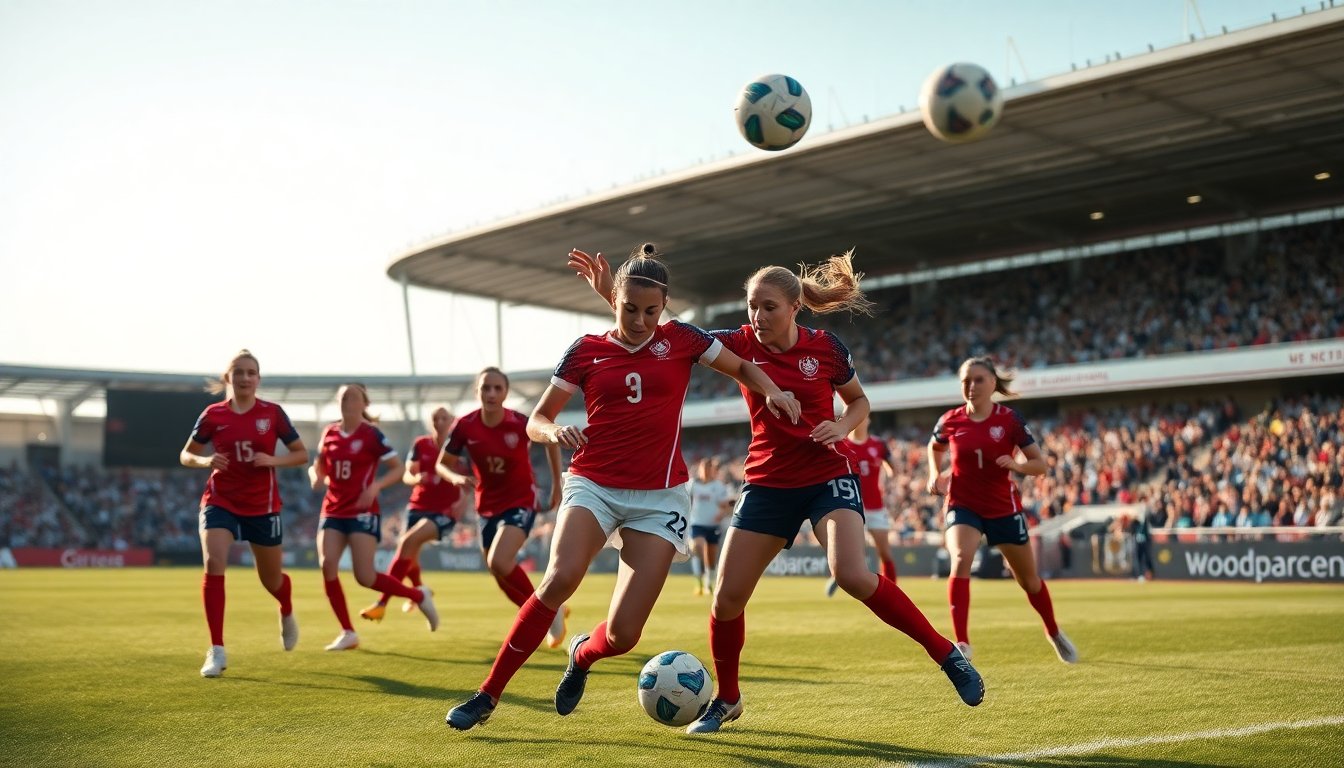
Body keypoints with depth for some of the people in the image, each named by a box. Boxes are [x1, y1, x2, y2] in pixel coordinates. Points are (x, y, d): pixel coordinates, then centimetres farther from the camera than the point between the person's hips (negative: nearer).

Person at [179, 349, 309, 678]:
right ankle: (217, 651, -15)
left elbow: (301, 455, 0)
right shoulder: (213, 415, -3)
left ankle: (287, 614, 50)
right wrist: (205, 460, -15)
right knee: (213, 564, -23)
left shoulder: (272, 413, -5)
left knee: (271, 579, 12)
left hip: (263, 506, 0)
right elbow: (186, 455, 7)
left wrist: (273, 460, -18)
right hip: (220, 502, 0)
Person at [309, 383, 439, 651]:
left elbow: (398, 469, -5)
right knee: (327, 565, -13)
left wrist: (376, 486, -20)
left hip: (363, 512, -5)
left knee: (365, 577, -11)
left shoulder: (371, 434, -6)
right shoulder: (330, 433, 7)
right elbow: (319, 467, 19)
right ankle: (348, 633, 0)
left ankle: (419, 596, 14)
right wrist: (316, 476, -4)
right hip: (333, 511, 5)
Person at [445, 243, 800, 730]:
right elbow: (536, 421, 6)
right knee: (560, 579, -28)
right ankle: (487, 696, -14)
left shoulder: (680, 339, 3)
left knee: (622, 634, -8)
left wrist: (772, 392, -5)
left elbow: (742, 367, 16)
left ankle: (582, 654, 30)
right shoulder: (585, 351, 3)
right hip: (593, 484, 0)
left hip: (659, 498, 0)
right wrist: (555, 431, -17)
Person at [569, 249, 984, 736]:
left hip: (828, 478, -3)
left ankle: (948, 655, -8)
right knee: (727, 596, -3)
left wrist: (841, 427, -13)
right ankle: (727, 700, 21)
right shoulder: (742, 344, -3)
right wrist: (610, 294, -17)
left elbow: (859, 401, 9)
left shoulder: (826, 348, -7)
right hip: (767, 485, 3)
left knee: (852, 576, -25)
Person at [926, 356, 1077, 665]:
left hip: (1004, 507, 0)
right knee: (960, 561, -28)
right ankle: (961, 643, -25)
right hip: (963, 505, 0)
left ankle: (1054, 633, 41)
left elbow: (1040, 464, -8)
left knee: (1028, 578, 14)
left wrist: (1017, 465, -27)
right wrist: (935, 475, 2)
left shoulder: (1009, 419, -10)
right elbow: (934, 448, 18)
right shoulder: (950, 421, -6)